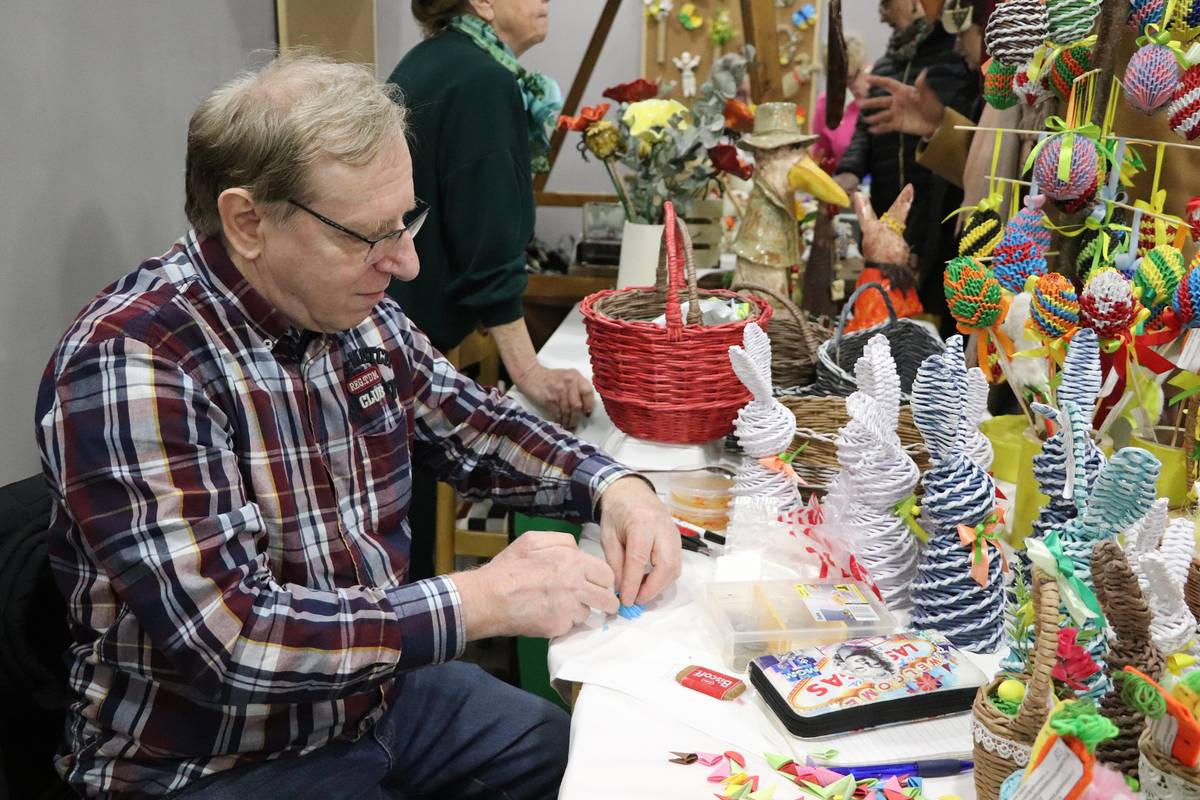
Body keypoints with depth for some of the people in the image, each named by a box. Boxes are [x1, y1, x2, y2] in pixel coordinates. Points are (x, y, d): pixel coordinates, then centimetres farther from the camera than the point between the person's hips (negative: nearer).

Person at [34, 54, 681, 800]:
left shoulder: (357, 314, -4)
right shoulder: (132, 363, -27)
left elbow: (472, 423, 11)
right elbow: (228, 639, -31)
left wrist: (610, 485, -6)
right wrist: (479, 600, -29)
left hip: (380, 688, 7)